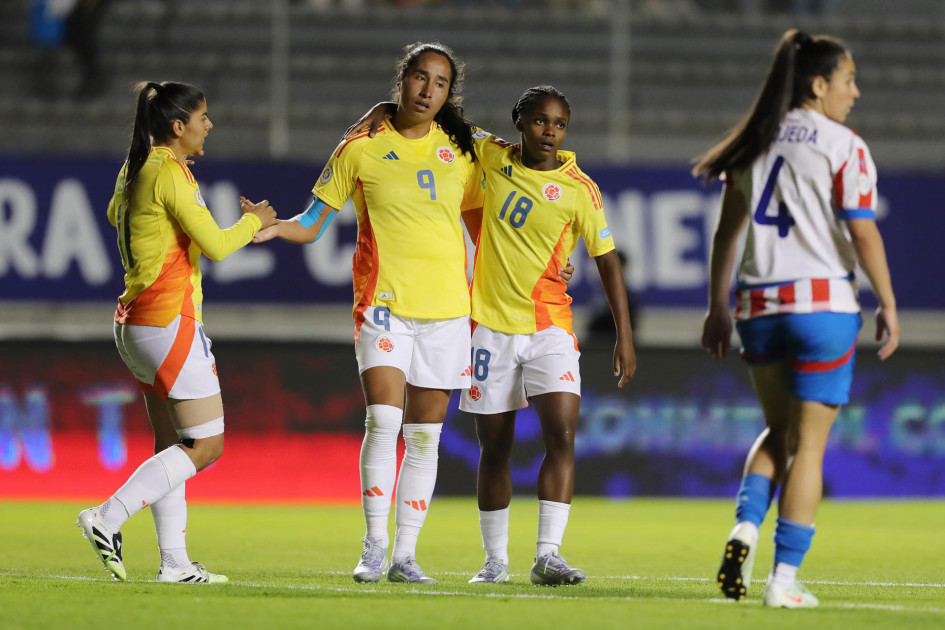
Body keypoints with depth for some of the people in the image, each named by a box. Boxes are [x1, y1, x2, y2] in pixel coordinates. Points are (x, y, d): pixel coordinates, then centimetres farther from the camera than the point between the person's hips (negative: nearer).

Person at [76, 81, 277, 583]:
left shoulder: (134, 170, 11)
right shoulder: (171, 175, -16)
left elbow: (116, 215, 32)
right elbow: (216, 245, -20)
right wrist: (253, 221, -2)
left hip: (136, 323, 10)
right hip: (170, 321, -10)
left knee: (171, 445, 11)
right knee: (207, 445, -5)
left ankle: (174, 561, 8)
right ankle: (108, 518, -11)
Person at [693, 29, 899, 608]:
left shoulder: (756, 144, 10)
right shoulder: (843, 147, -6)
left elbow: (728, 230, 12)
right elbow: (863, 235, -11)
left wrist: (718, 309, 17)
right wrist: (888, 305, -2)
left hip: (759, 307, 5)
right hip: (824, 303, -5)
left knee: (779, 430, 21)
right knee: (808, 443, 1)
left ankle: (745, 528, -3)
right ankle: (785, 579, -1)